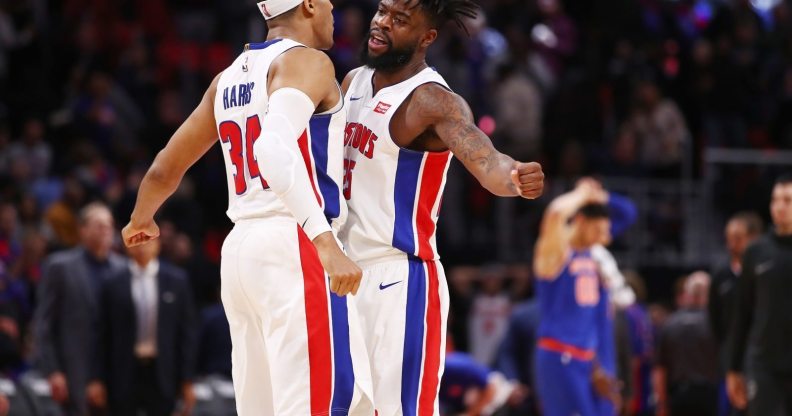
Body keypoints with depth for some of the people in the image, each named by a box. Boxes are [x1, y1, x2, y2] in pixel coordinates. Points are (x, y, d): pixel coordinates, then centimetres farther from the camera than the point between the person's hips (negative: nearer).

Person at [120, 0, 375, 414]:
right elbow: (275, 148, -25)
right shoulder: (306, 62, -6)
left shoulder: (228, 78, 18)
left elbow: (166, 168, 27)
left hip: (239, 247, 8)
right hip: (293, 245, -8)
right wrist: (326, 242, -33)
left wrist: (141, 218, 47)